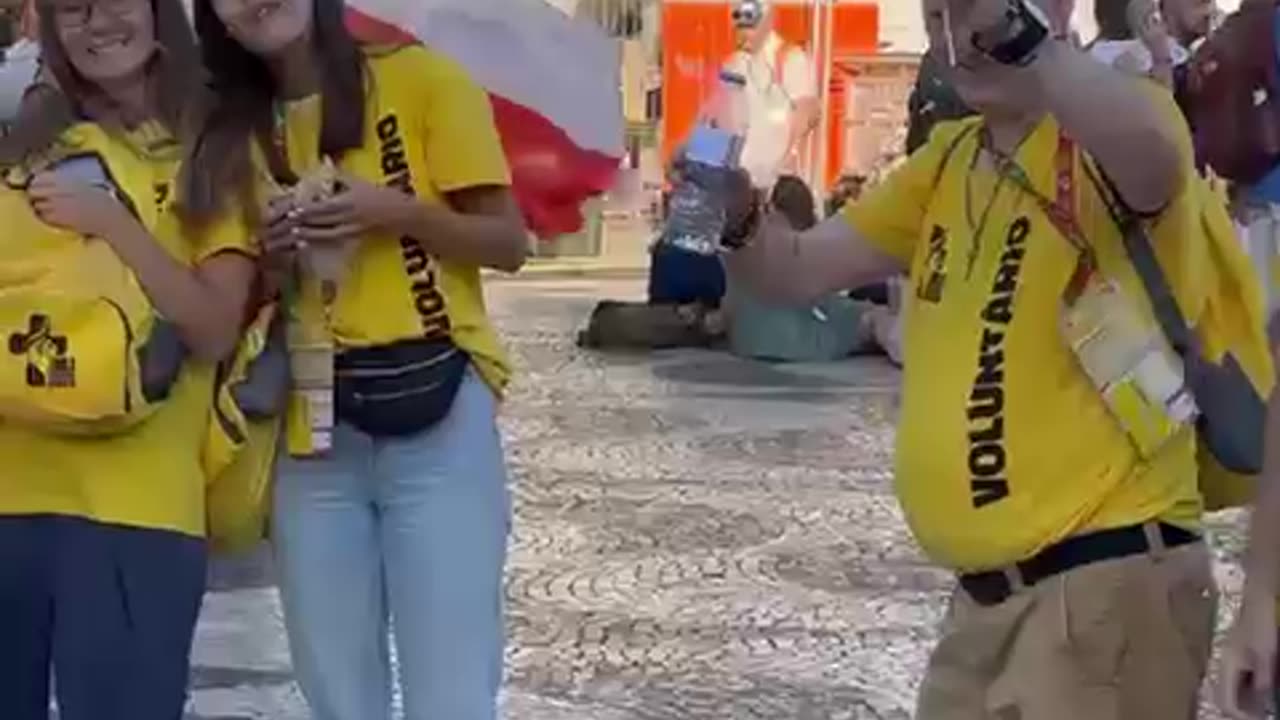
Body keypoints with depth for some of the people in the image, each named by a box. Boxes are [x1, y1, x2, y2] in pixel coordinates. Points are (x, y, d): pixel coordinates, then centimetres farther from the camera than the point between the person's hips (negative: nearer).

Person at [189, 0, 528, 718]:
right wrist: (271, 249, -4)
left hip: (436, 415, -4)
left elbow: (509, 242, -1)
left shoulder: (422, 77, 0)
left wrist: (397, 211, -17)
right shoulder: (240, 130, 14)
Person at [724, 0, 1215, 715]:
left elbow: (1147, 153, -34)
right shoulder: (947, 161, 14)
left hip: (1106, 576, -8)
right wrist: (735, 215, -7)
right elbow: (798, 270, 12)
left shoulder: (1101, 134, -9)